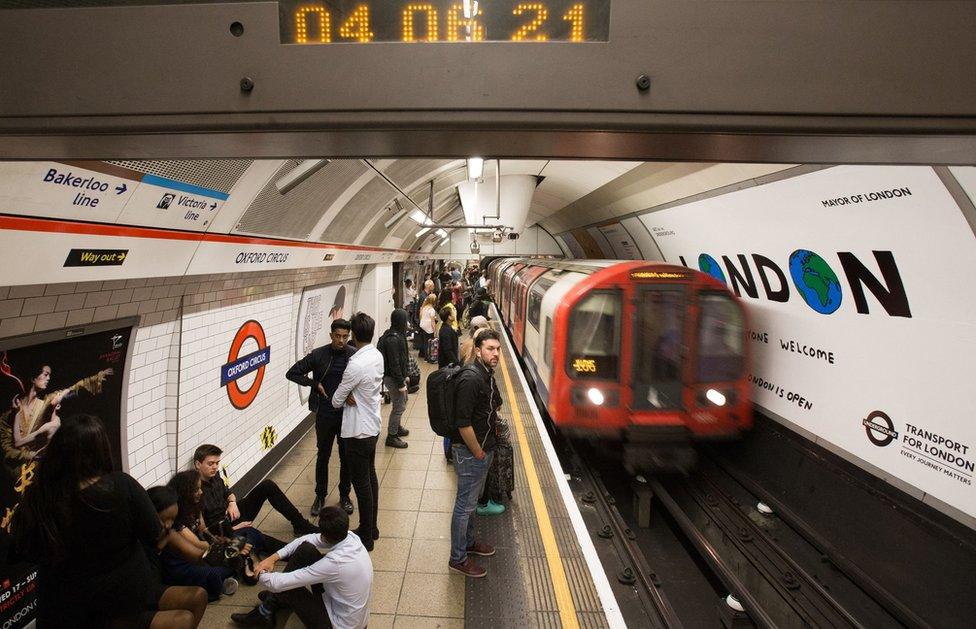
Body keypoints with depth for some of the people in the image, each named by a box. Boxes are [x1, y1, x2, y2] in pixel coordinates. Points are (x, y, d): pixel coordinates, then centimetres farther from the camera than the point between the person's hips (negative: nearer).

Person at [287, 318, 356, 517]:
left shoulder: (355, 355, -8)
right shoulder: (318, 355, -7)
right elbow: (292, 373, 0)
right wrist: (315, 384, -10)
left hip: (348, 414, 0)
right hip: (325, 414, 0)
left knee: (346, 456, 12)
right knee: (323, 456, 13)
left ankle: (344, 495, 29)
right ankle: (320, 496, 29)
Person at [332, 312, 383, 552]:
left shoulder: (356, 364, -26)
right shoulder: (377, 356, 0)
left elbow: (337, 400, -14)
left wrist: (346, 398, 8)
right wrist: (354, 397, -8)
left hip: (358, 431, -9)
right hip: (373, 426, 9)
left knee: (362, 483, 3)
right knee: (370, 477, 19)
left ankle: (366, 536, 15)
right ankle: (371, 527, 32)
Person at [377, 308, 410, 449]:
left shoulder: (398, 335, 7)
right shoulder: (393, 339, -25)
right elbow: (394, 363, -25)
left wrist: (405, 375, 20)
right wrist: (401, 383, -21)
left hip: (398, 375, 10)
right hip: (393, 378, -10)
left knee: (402, 402, 25)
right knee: (399, 406, 0)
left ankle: (397, 427, 43)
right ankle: (391, 436, 12)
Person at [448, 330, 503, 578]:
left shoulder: (487, 374, 5)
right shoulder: (470, 378, -25)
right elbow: (463, 423, -27)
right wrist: (478, 452, -16)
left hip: (483, 449, 9)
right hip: (470, 452, -9)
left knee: (471, 500, 24)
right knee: (465, 504, 5)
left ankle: (468, 542, 42)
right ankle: (458, 559, 19)